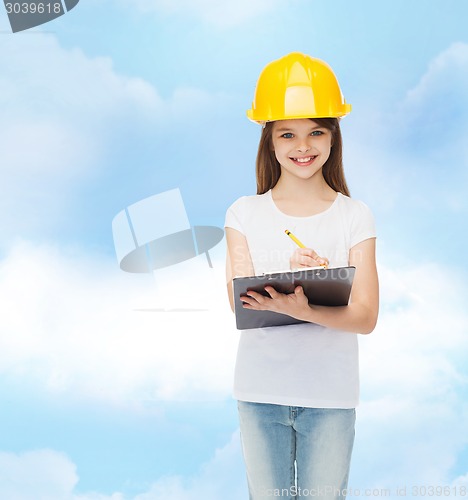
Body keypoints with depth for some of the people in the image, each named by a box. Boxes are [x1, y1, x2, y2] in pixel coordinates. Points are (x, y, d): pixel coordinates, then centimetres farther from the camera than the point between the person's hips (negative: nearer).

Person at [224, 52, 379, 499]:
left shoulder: (355, 217, -2)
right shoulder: (245, 214, 0)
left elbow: (365, 316, -9)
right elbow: (240, 302, -9)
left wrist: (302, 310, -29)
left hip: (330, 395, 0)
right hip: (260, 391, 1)